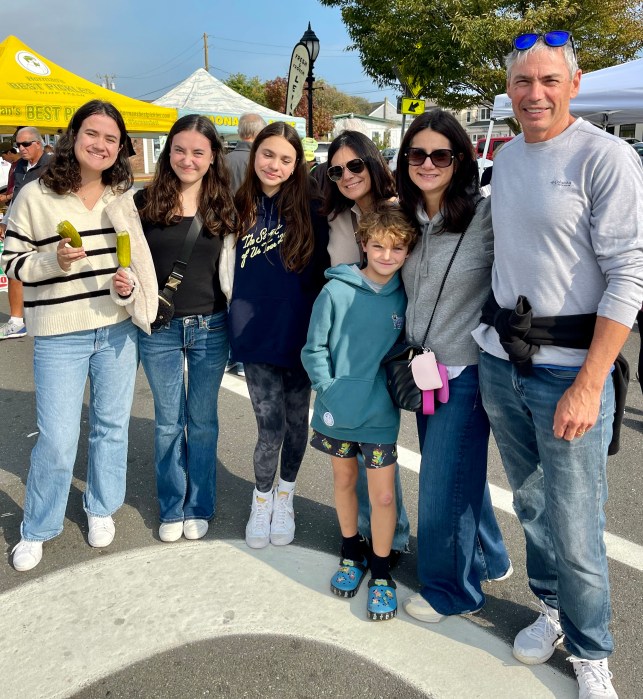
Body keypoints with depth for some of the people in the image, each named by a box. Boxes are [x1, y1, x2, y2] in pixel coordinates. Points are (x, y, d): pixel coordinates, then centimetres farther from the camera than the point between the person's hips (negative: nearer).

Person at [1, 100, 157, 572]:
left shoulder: (124, 197, 5)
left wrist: (132, 283, -6)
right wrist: (54, 260, -20)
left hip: (118, 329, 4)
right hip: (59, 336, -3)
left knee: (112, 425, 14)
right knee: (57, 440, -1)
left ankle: (102, 509, 37)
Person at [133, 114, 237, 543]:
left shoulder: (223, 206, 1)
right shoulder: (146, 202, -1)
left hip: (211, 327, 0)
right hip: (160, 329, 0)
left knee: (203, 421, 12)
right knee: (168, 422, 11)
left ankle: (199, 507, 30)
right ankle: (171, 508, 29)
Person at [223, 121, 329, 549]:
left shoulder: (309, 209, -1)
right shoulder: (240, 209, 3)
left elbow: (325, 269, 3)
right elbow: (229, 276, 10)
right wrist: (241, 320, 2)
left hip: (300, 333, 0)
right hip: (257, 334, 0)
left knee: (296, 420, 12)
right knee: (271, 429, -1)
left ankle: (285, 497, 36)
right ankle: (261, 499, 27)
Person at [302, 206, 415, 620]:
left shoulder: (404, 297, -3)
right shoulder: (337, 291, -10)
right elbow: (314, 350, -6)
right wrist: (330, 389, -13)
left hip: (381, 415, 0)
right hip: (338, 411, 0)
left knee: (383, 495, 4)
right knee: (344, 482, 18)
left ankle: (381, 571, 25)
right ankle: (352, 553, 41)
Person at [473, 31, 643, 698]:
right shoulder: (504, 157, 12)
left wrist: (588, 386, -19)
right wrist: (492, 330, 13)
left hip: (568, 369, -6)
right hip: (498, 361, 6)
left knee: (574, 525, 0)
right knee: (530, 504, 16)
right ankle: (551, 608, 38)